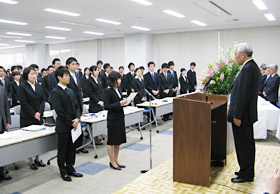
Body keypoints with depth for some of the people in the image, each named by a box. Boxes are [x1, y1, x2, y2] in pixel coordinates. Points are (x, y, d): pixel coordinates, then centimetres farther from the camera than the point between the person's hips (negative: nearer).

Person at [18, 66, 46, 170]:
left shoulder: (39, 86, 10)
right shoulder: (23, 87, -7)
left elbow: (42, 100, 8)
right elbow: (23, 103, -12)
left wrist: (39, 112, -6)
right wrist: (33, 114, -13)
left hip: (38, 116, 5)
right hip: (27, 118, -5)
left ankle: (37, 159, 20)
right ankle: (31, 161, 11)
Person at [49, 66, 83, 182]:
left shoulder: (70, 91, 12)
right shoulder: (55, 92, -13)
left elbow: (76, 106, 11)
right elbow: (59, 111, -18)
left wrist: (77, 118, -7)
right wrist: (71, 123, -15)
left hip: (73, 125, 7)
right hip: (63, 127, -7)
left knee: (72, 149, 15)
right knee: (62, 150, 7)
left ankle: (70, 169, 29)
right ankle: (63, 172, 21)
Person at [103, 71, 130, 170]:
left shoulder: (118, 90, 9)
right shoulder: (108, 91, -15)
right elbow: (106, 106, -18)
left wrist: (126, 102, 1)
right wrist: (119, 103, -23)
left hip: (120, 117, 8)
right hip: (112, 119, -8)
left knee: (118, 140, 15)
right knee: (111, 141, 5)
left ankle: (116, 160, 28)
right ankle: (112, 162, 18)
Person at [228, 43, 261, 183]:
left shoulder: (247, 69, -19)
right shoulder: (253, 66, 13)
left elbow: (243, 94, -24)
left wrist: (237, 115, -21)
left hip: (242, 114, -11)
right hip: (248, 113, 11)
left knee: (244, 145, 0)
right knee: (247, 143, 18)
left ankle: (246, 175, 11)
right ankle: (247, 171, 31)